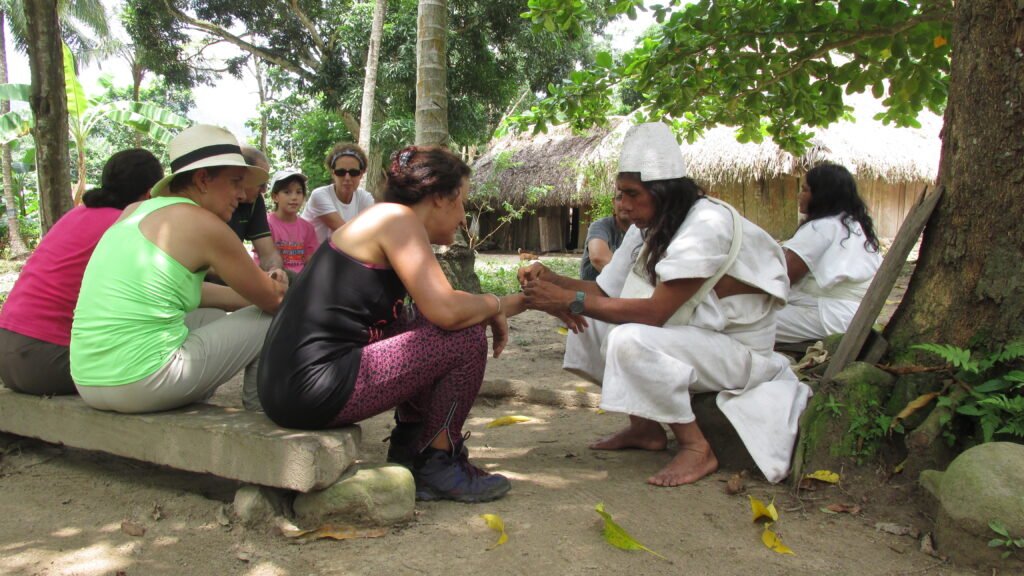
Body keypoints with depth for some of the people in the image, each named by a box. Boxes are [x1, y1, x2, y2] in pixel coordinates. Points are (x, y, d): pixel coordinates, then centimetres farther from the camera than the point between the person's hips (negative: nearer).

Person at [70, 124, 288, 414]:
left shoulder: (135, 212, 13)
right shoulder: (202, 223, -8)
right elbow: (271, 300, 0)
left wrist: (257, 290, 21)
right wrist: (276, 290, 23)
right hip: (144, 383, -8)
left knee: (211, 317, 28)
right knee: (271, 320, 5)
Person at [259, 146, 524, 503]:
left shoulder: (381, 220, 19)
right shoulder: (397, 218, -9)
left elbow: (433, 311, 21)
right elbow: (446, 310, -20)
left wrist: (503, 306, 19)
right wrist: (495, 305, 0)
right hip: (313, 390, -10)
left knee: (426, 334, 22)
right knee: (467, 339, -6)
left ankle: (409, 453, 22)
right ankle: (438, 465, 10)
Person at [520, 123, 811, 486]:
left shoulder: (707, 224, -24)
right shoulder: (647, 230, 3)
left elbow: (656, 312, -30)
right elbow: (606, 292, 1)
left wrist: (571, 301, -28)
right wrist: (553, 280, -15)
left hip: (737, 351, -9)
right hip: (690, 340, 9)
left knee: (631, 340, -32)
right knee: (590, 322, 1)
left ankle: (696, 448, -15)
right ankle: (644, 428, 9)